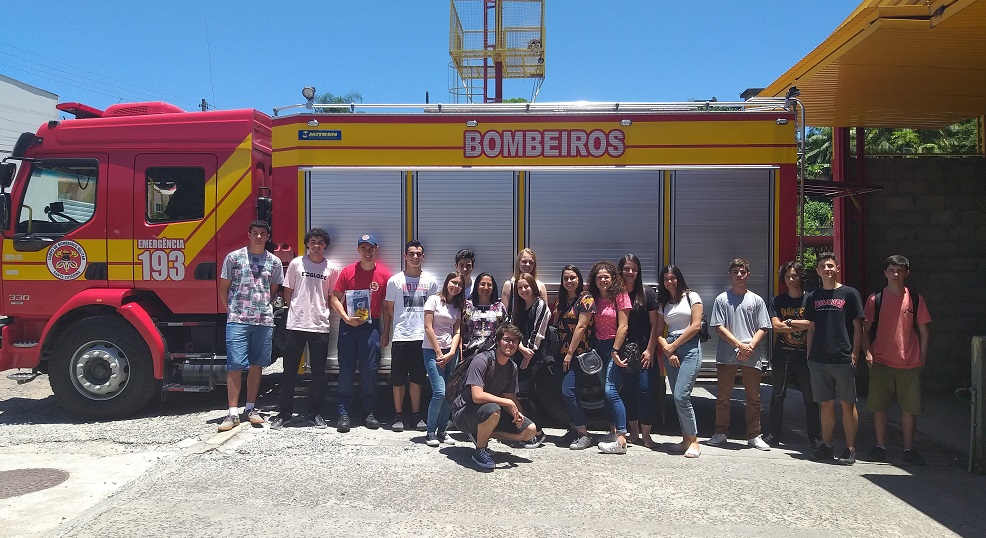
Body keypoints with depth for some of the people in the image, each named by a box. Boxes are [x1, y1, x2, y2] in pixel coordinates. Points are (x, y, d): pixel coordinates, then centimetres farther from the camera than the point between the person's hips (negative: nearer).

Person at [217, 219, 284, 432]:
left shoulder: (274, 262, 10)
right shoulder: (234, 257, 4)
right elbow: (223, 288, 9)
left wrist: (265, 309, 9)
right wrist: (232, 311, 5)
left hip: (264, 321, 3)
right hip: (237, 320, -2)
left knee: (257, 364, 8)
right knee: (235, 365, -6)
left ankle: (251, 408, 20)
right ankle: (233, 413, -1)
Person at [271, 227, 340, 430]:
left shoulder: (331, 268, 5)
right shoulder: (296, 263, 4)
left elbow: (333, 297, 10)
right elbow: (287, 292, 10)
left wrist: (323, 312, -1)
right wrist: (297, 310, 6)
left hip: (320, 327, 0)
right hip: (296, 324, 0)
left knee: (318, 373, 6)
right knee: (289, 371, 5)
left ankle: (315, 413, 17)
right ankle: (284, 412, 15)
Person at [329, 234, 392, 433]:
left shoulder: (384, 274, 2)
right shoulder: (348, 272, 2)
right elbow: (335, 298, 4)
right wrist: (345, 317, -11)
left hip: (371, 325, 0)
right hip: (348, 325, 0)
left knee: (370, 370, 4)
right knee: (346, 370, 0)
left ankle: (369, 413, 15)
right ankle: (343, 413, 5)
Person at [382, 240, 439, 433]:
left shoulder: (431, 281, 7)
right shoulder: (395, 281, 3)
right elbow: (388, 308, 8)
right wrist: (385, 333, 6)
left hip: (423, 337, 1)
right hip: (400, 337, -1)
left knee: (417, 378, 9)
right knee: (398, 379, 3)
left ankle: (416, 415, 19)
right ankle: (398, 416, 14)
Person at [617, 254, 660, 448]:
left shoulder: (647, 293, -2)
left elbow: (654, 325, -2)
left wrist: (649, 350, -7)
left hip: (644, 350, -2)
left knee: (645, 390, -5)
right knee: (627, 391, 8)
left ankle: (646, 435, 6)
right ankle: (633, 433, 21)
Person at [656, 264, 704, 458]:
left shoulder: (691, 297, 4)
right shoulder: (663, 303, 17)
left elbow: (696, 326, -5)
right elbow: (659, 332, 12)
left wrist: (674, 345, -5)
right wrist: (667, 350, -6)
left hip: (690, 348, -5)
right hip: (670, 350, 5)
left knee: (681, 396, -15)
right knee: (677, 398, 4)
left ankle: (693, 441, -5)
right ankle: (686, 439, 12)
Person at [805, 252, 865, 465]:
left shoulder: (849, 294, 1)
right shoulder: (813, 297, 12)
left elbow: (858, 327, 0)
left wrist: (854, 354, -6)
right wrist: (810, 355, 9)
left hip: (843, 360, -3)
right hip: (818, 360, 4)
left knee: (847, 404, 1)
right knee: (825, 404, 9)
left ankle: (850, 449, 8)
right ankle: (826, 446, 17)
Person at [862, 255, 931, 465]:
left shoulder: (915, 299, 5)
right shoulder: (875, 299, 2)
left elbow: (923, 331, 8)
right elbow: (865, 330, 4)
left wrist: (922, 359, 3)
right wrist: (868, 352, -9)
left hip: (910, 363, 1)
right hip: (881, 362, 0)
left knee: (910, 407, 5)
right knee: (878, 406, 4)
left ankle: (909, 449, 17)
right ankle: (880, 447, 15)